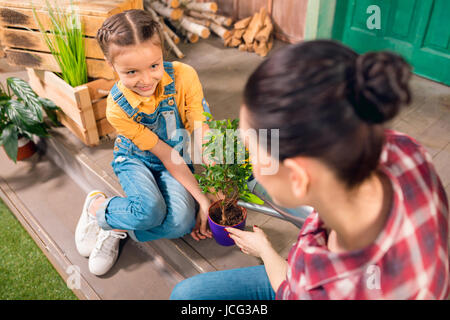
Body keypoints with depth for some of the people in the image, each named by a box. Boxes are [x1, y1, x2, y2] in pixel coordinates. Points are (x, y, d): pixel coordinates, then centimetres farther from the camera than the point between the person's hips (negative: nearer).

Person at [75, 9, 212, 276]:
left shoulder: (184, 76, -23)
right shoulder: (118, 107, -24)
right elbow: (167, 156, -23)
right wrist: (202, 199, -25)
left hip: (181, 161, 2)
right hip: (136, 159, -1)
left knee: (182, 221, -25)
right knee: (150, 211, -31)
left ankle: (116, 227, -5)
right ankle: (96, 206, -1)